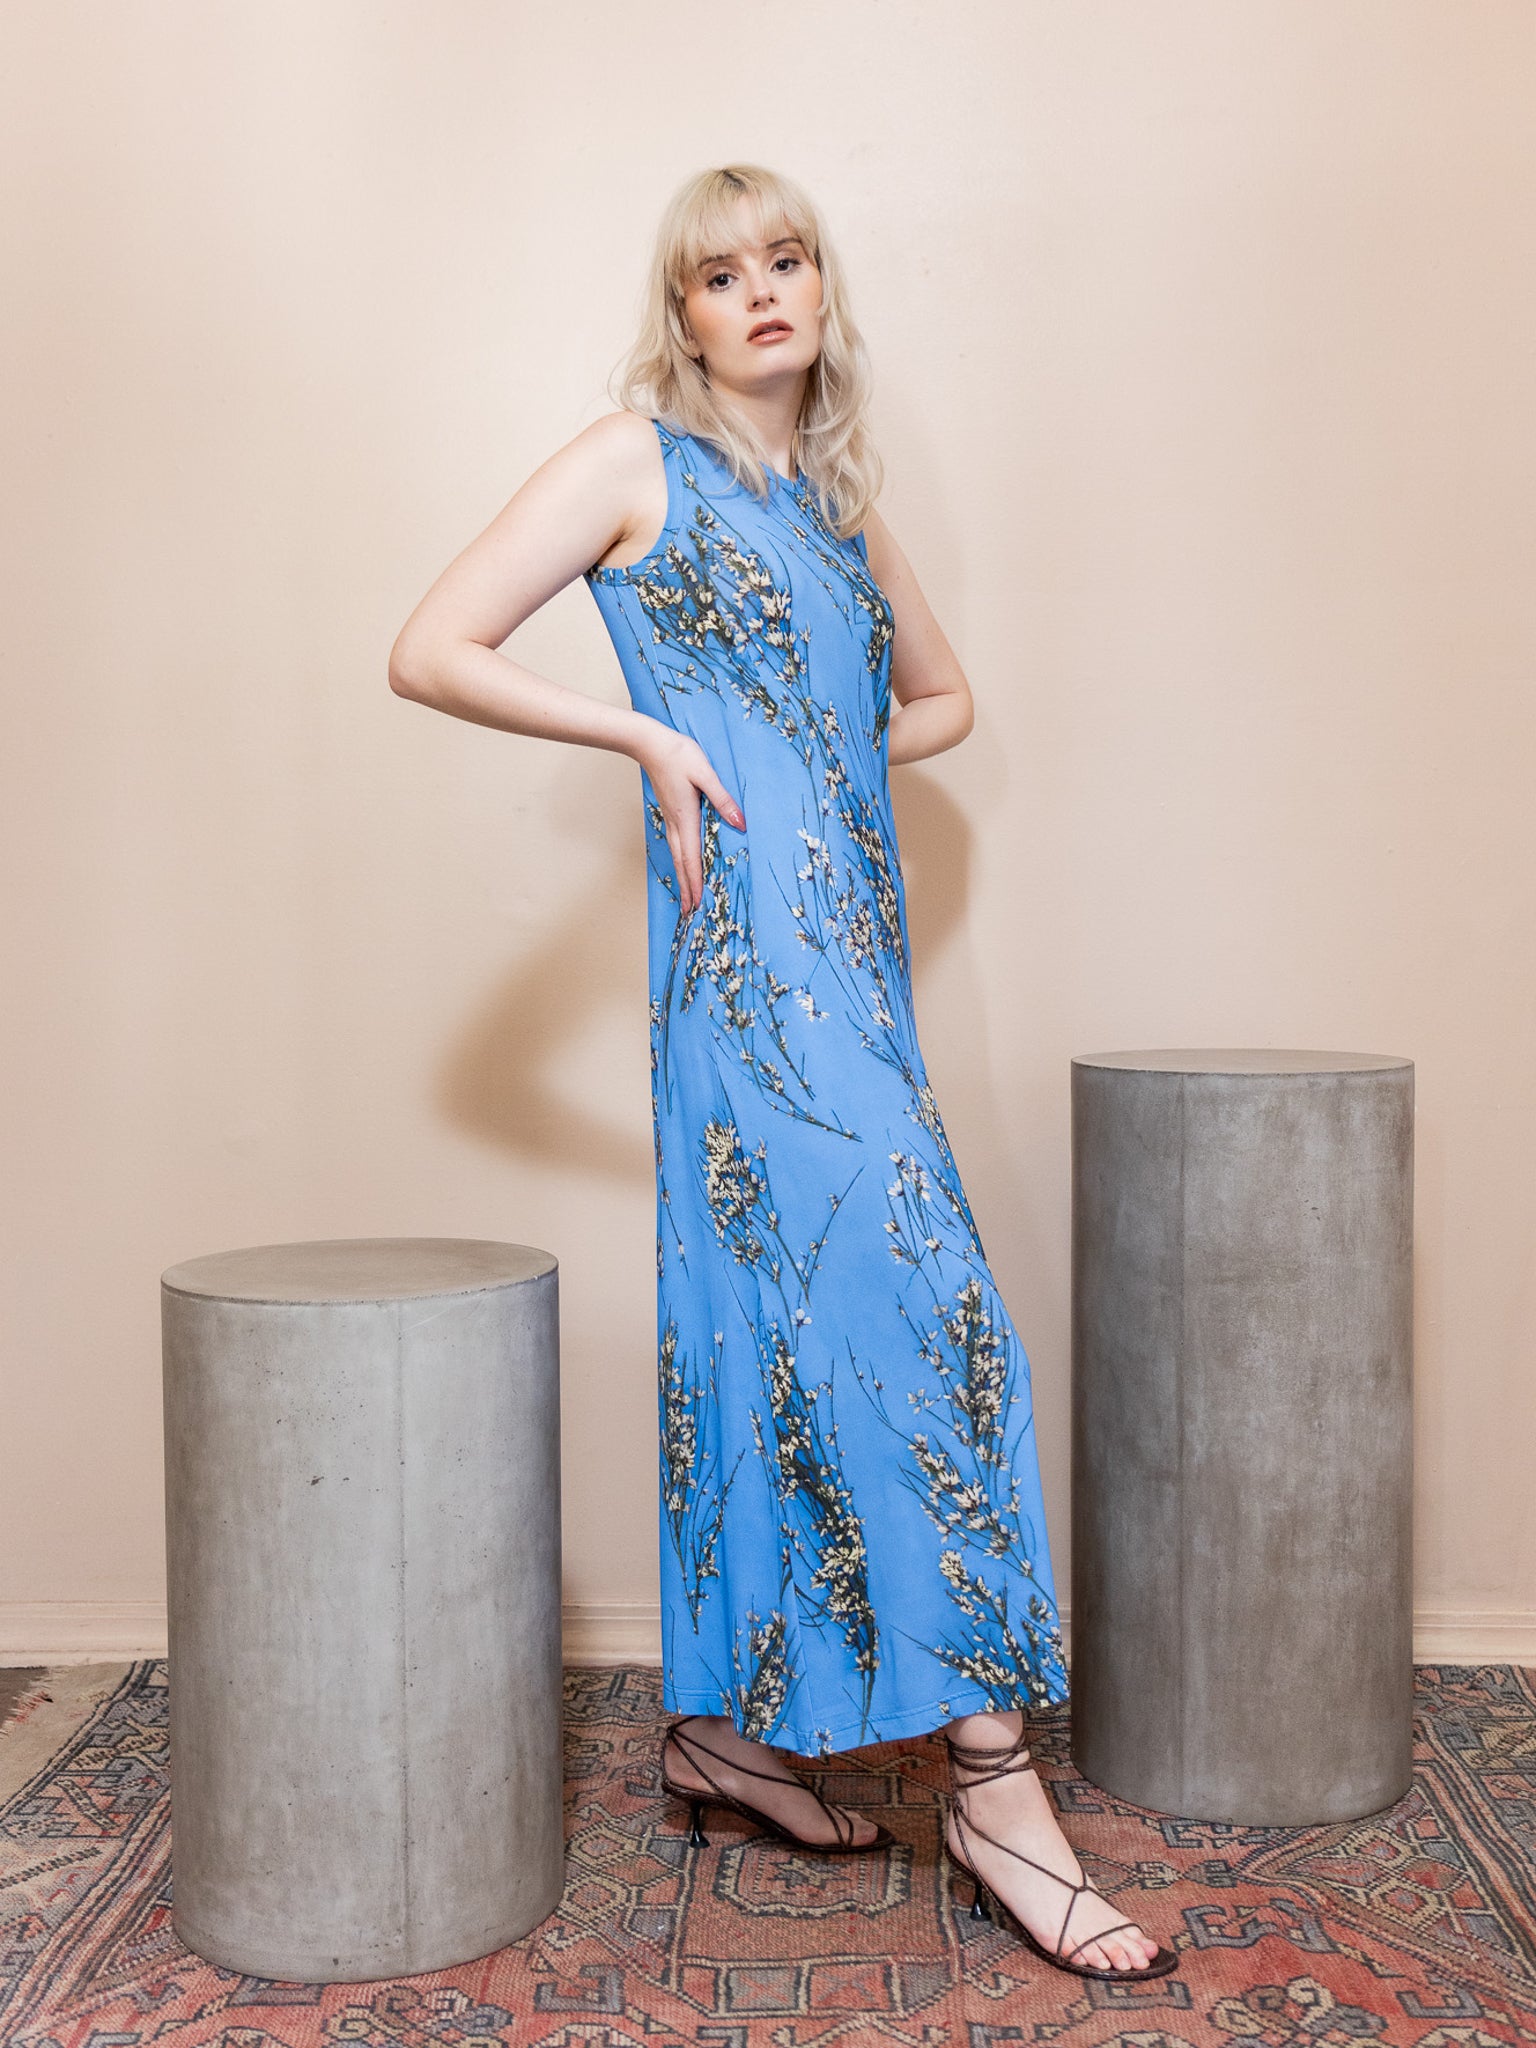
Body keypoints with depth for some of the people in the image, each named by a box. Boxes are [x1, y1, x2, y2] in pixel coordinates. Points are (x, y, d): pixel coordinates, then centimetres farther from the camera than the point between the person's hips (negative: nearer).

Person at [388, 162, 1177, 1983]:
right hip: (753, 944, -7)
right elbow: (431, 650, -4)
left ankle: (727, 1722, 21)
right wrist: (653, 736, -9)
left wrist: (826, 763, 12)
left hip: (847, 956, 7)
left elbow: (941, 696, 32)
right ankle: (993, 1780, -6)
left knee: (778, 1324, 9)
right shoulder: (637, 461, 2)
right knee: (920, 1304, -13)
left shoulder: (834, 500, 21)